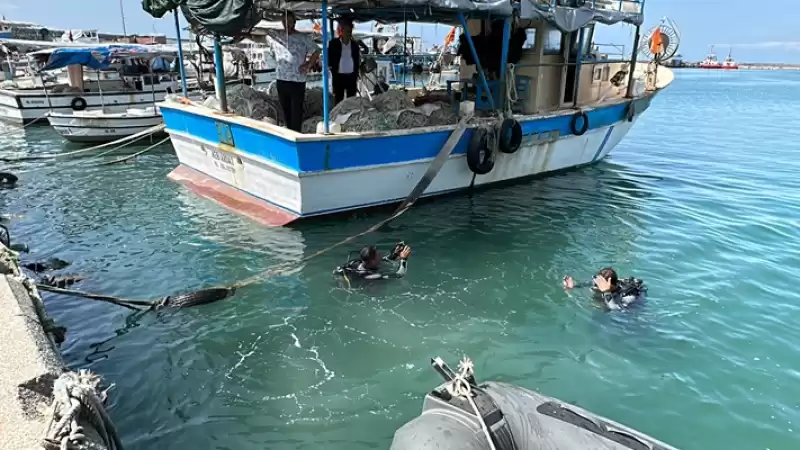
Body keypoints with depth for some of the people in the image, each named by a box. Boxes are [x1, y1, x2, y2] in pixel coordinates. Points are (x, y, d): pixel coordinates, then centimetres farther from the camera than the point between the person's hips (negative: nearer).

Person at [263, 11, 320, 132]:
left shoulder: (304, 38, -3)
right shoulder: (275, 36, 7)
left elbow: (316, 52, 4)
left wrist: (308, 65, -4)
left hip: (297, 81, -4)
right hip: (281, 80, 4)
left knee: (296, 112, -4)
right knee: (286, 111, 14)